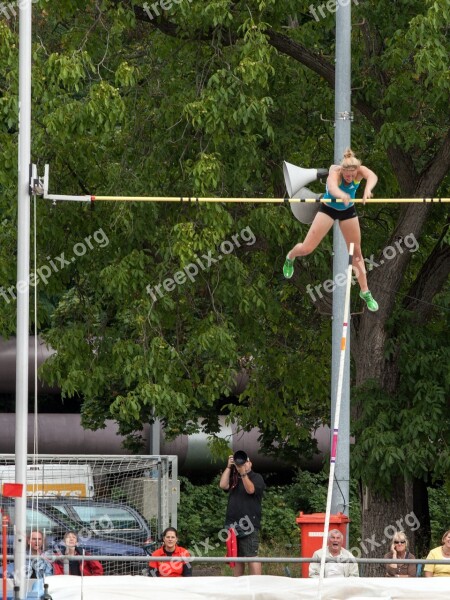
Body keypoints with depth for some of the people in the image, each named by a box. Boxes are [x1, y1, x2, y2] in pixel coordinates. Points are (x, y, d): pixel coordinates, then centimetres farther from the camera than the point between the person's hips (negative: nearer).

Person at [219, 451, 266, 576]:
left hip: (248, 525, -6)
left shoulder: (256, 478, 4)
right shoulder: (234, 478, 20)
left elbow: (250, 489, -14)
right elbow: (223, 485, 2)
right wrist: (229, 467, 2)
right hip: (233, 525, 6)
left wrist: (243, 473, -23)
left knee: (251, 556, -12)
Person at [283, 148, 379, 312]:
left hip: (348, 211, 2)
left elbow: (372, 176, -50)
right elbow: (332, 187, -58)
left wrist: (368, 189, -74)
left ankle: (365, 292, 23)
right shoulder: (335, 172, -35)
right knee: (307, 248, -3)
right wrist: (342, 195, -82)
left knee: (356, 253, 9)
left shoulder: (360, 171, -27)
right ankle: (290, 257, 33)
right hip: (328, 208, -2)